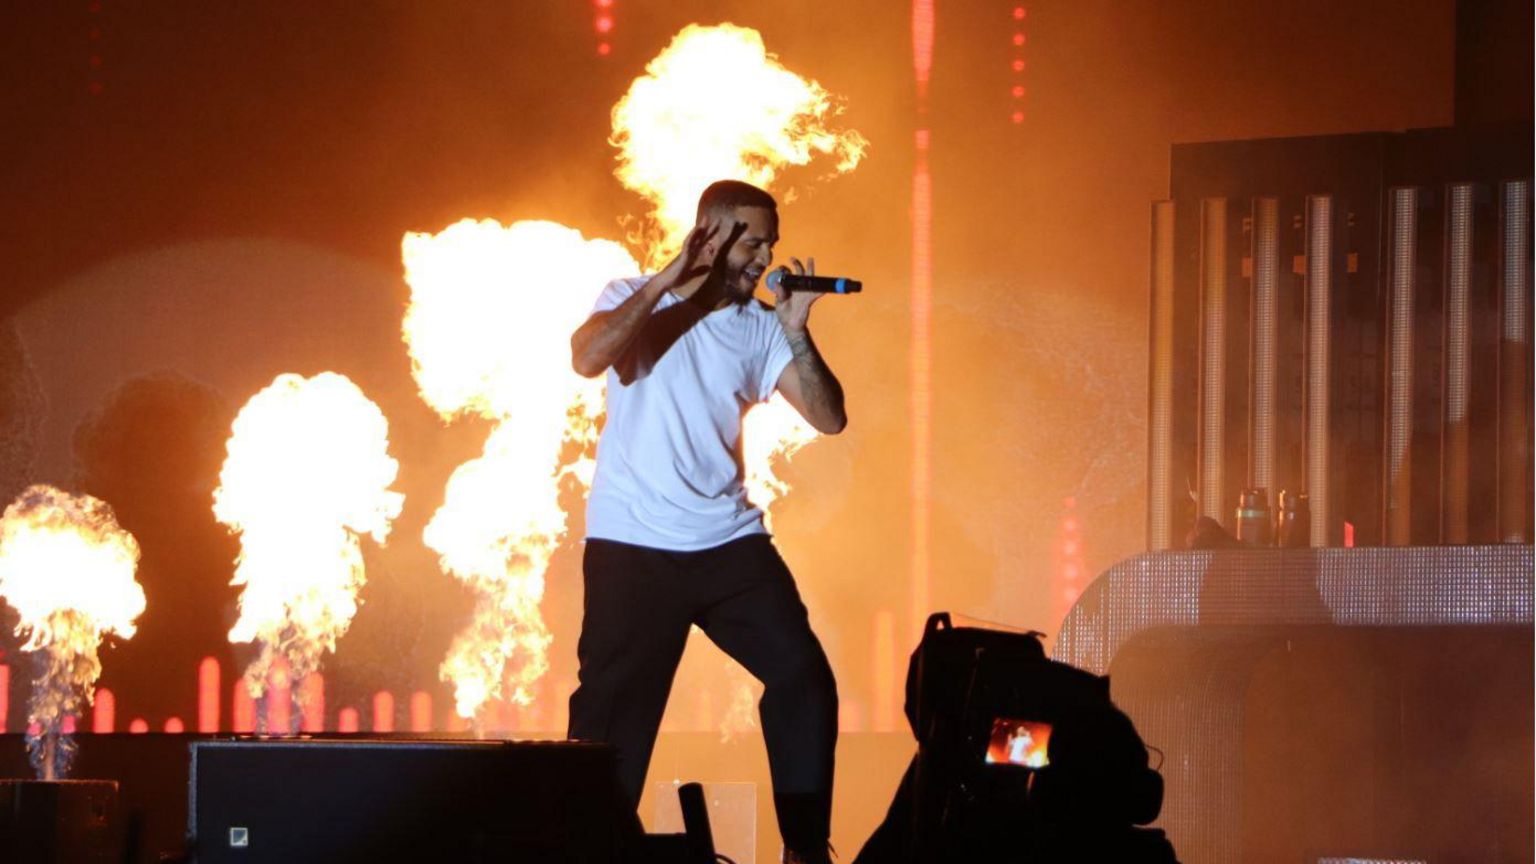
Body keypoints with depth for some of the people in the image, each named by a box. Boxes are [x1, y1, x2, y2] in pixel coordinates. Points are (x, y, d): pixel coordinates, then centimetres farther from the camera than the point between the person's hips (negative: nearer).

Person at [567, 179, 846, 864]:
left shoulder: (759, 327, 10)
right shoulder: (634, 299, 2)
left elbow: (829, 418, 1)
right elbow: (587, 358, -20)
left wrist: (796, 331, -11)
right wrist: (671, 278, -19)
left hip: (730, 543, 4)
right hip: (632, 548, -4)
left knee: (804, 677, -4)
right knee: (615, 711, -4)